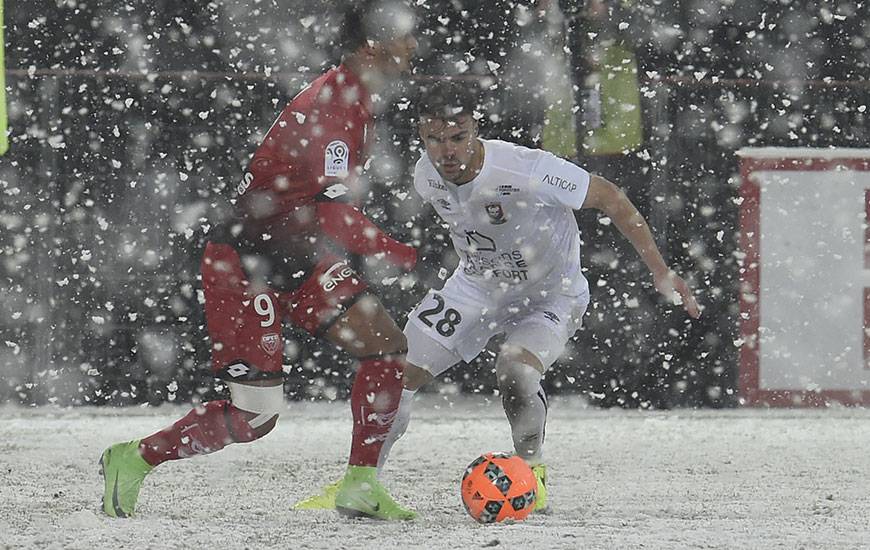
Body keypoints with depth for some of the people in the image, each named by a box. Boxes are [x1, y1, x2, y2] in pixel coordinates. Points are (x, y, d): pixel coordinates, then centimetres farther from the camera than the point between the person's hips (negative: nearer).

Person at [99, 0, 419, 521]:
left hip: (299, 257, 9)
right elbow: (333, 216, -30)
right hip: (245, 265, -9)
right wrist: (404, 255, -23)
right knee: (256, 415, -8)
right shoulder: (328, 109, -25)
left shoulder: (354, 98, 6)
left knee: (388, 346, -5)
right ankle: (135, 459, 11)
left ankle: (360, 486, 1)